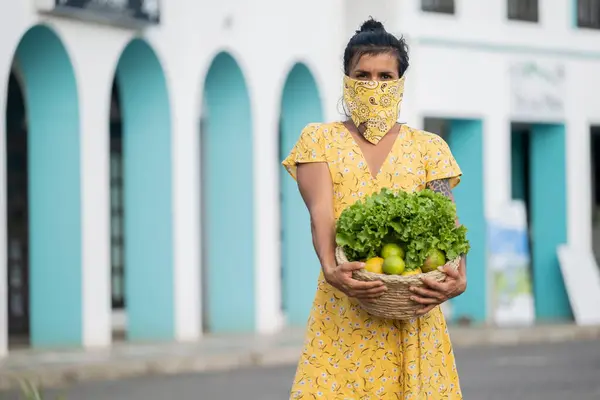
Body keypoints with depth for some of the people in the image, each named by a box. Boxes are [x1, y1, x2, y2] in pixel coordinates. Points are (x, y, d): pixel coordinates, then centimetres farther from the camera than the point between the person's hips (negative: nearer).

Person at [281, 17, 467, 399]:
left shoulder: (429, 147, 11)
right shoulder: (319, 139, 8)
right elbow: (321, 211, -8)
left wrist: (458, 275, -23)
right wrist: (330, 267, -28)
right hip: (344, 305, -1)